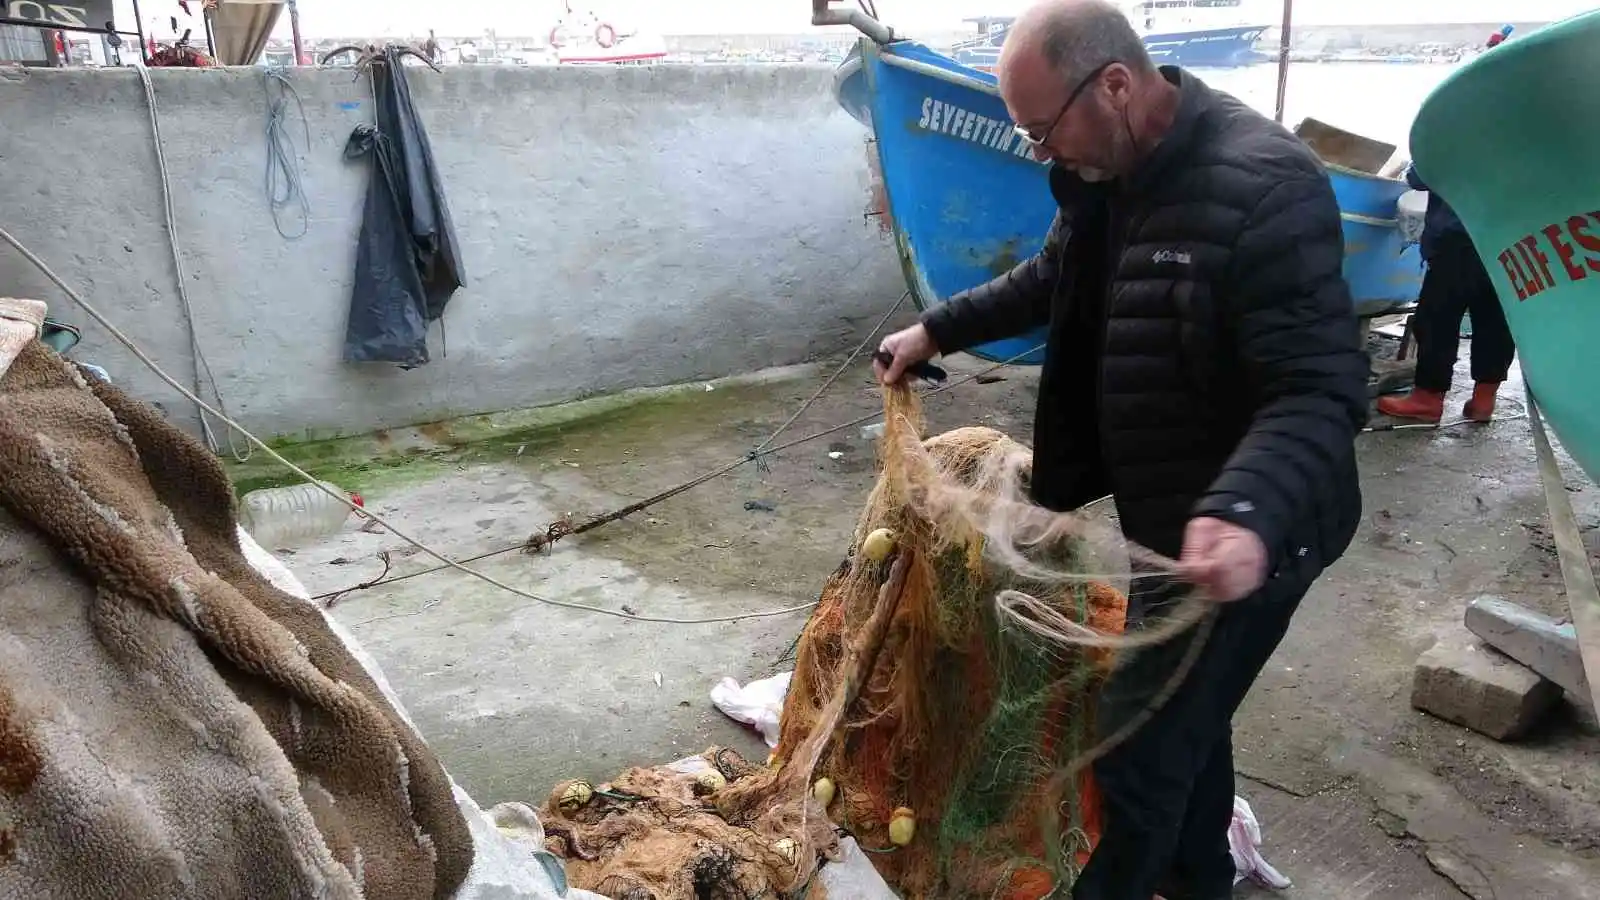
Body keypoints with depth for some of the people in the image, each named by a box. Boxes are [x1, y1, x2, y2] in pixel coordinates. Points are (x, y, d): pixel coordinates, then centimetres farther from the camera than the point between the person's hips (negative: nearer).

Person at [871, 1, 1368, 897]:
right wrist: (939, 329, 20)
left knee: (1137, 747, -1)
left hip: (1238, 537, -9)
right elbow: (1053, 280, 22)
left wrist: (1246, 510, -46)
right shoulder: (1110, 172, 3)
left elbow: (1322, 391, -30)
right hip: (1170, 516, 9)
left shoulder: (1264, 186, -27)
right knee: (1186, 714, 25)